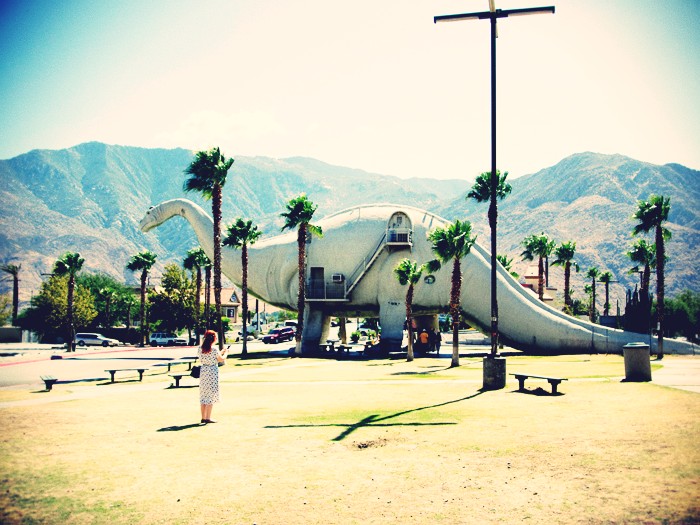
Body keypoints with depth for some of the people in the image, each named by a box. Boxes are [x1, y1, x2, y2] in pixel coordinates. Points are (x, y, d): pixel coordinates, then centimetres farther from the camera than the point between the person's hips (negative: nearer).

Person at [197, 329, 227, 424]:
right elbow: (221, 359, -3)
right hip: (213, 372, -6)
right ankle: (208, 418, 0)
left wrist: (220, 352, 20)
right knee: (211, 395, 1)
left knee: (203, 395, 12)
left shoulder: (200, 349, 3)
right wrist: (225, 353, 16)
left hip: (203, 372, 6)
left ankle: (203, 417, 16)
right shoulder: (214, 349, -14)